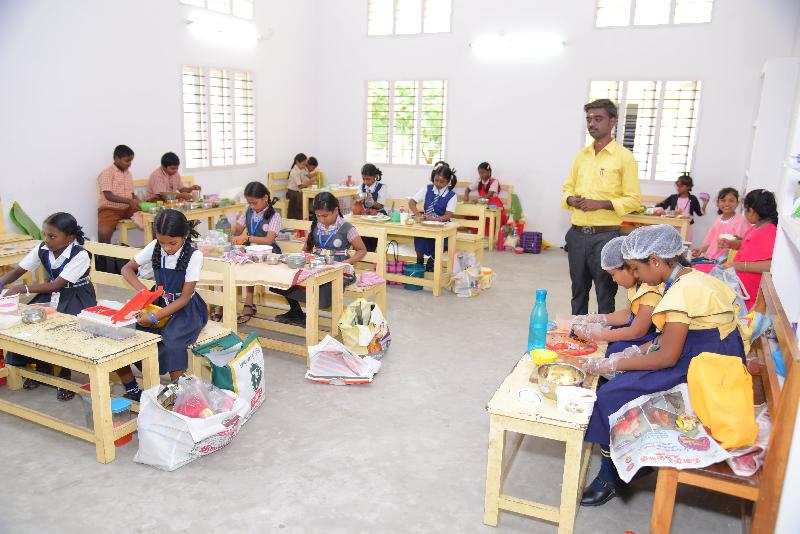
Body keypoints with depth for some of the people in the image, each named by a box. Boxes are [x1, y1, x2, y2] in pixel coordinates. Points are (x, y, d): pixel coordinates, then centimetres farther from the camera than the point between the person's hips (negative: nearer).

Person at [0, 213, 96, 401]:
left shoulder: (80, 255, -24)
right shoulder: (42, 249, -6)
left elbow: (56, 285, -25)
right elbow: (18, 271, -3)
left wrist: (25, 289, -30)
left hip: (76, 298, -6)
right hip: (51, 294, 6)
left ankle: (65, 373, -3)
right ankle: (42, 366, 10)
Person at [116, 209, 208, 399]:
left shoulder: (194, 255, -18)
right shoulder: (155, 247, -5)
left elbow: (184, 298, -18)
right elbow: (127, 269, 8)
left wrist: (154, 317, -27)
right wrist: (143, 290, -11)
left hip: (186, 308, -5)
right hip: (159, 303, 5)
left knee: (173, 341, -36)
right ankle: (131, 390, 3)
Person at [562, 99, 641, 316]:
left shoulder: (624, 156, -4)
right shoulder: (581, 155, 11)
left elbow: (632, 200, -7)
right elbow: (567, 189, 16)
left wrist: (600, 204, -20)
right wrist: (572, 200, -7)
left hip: (606, 235, -5)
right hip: (577, 234, 5)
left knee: (605, 292, 3)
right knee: (578, 290, 15)